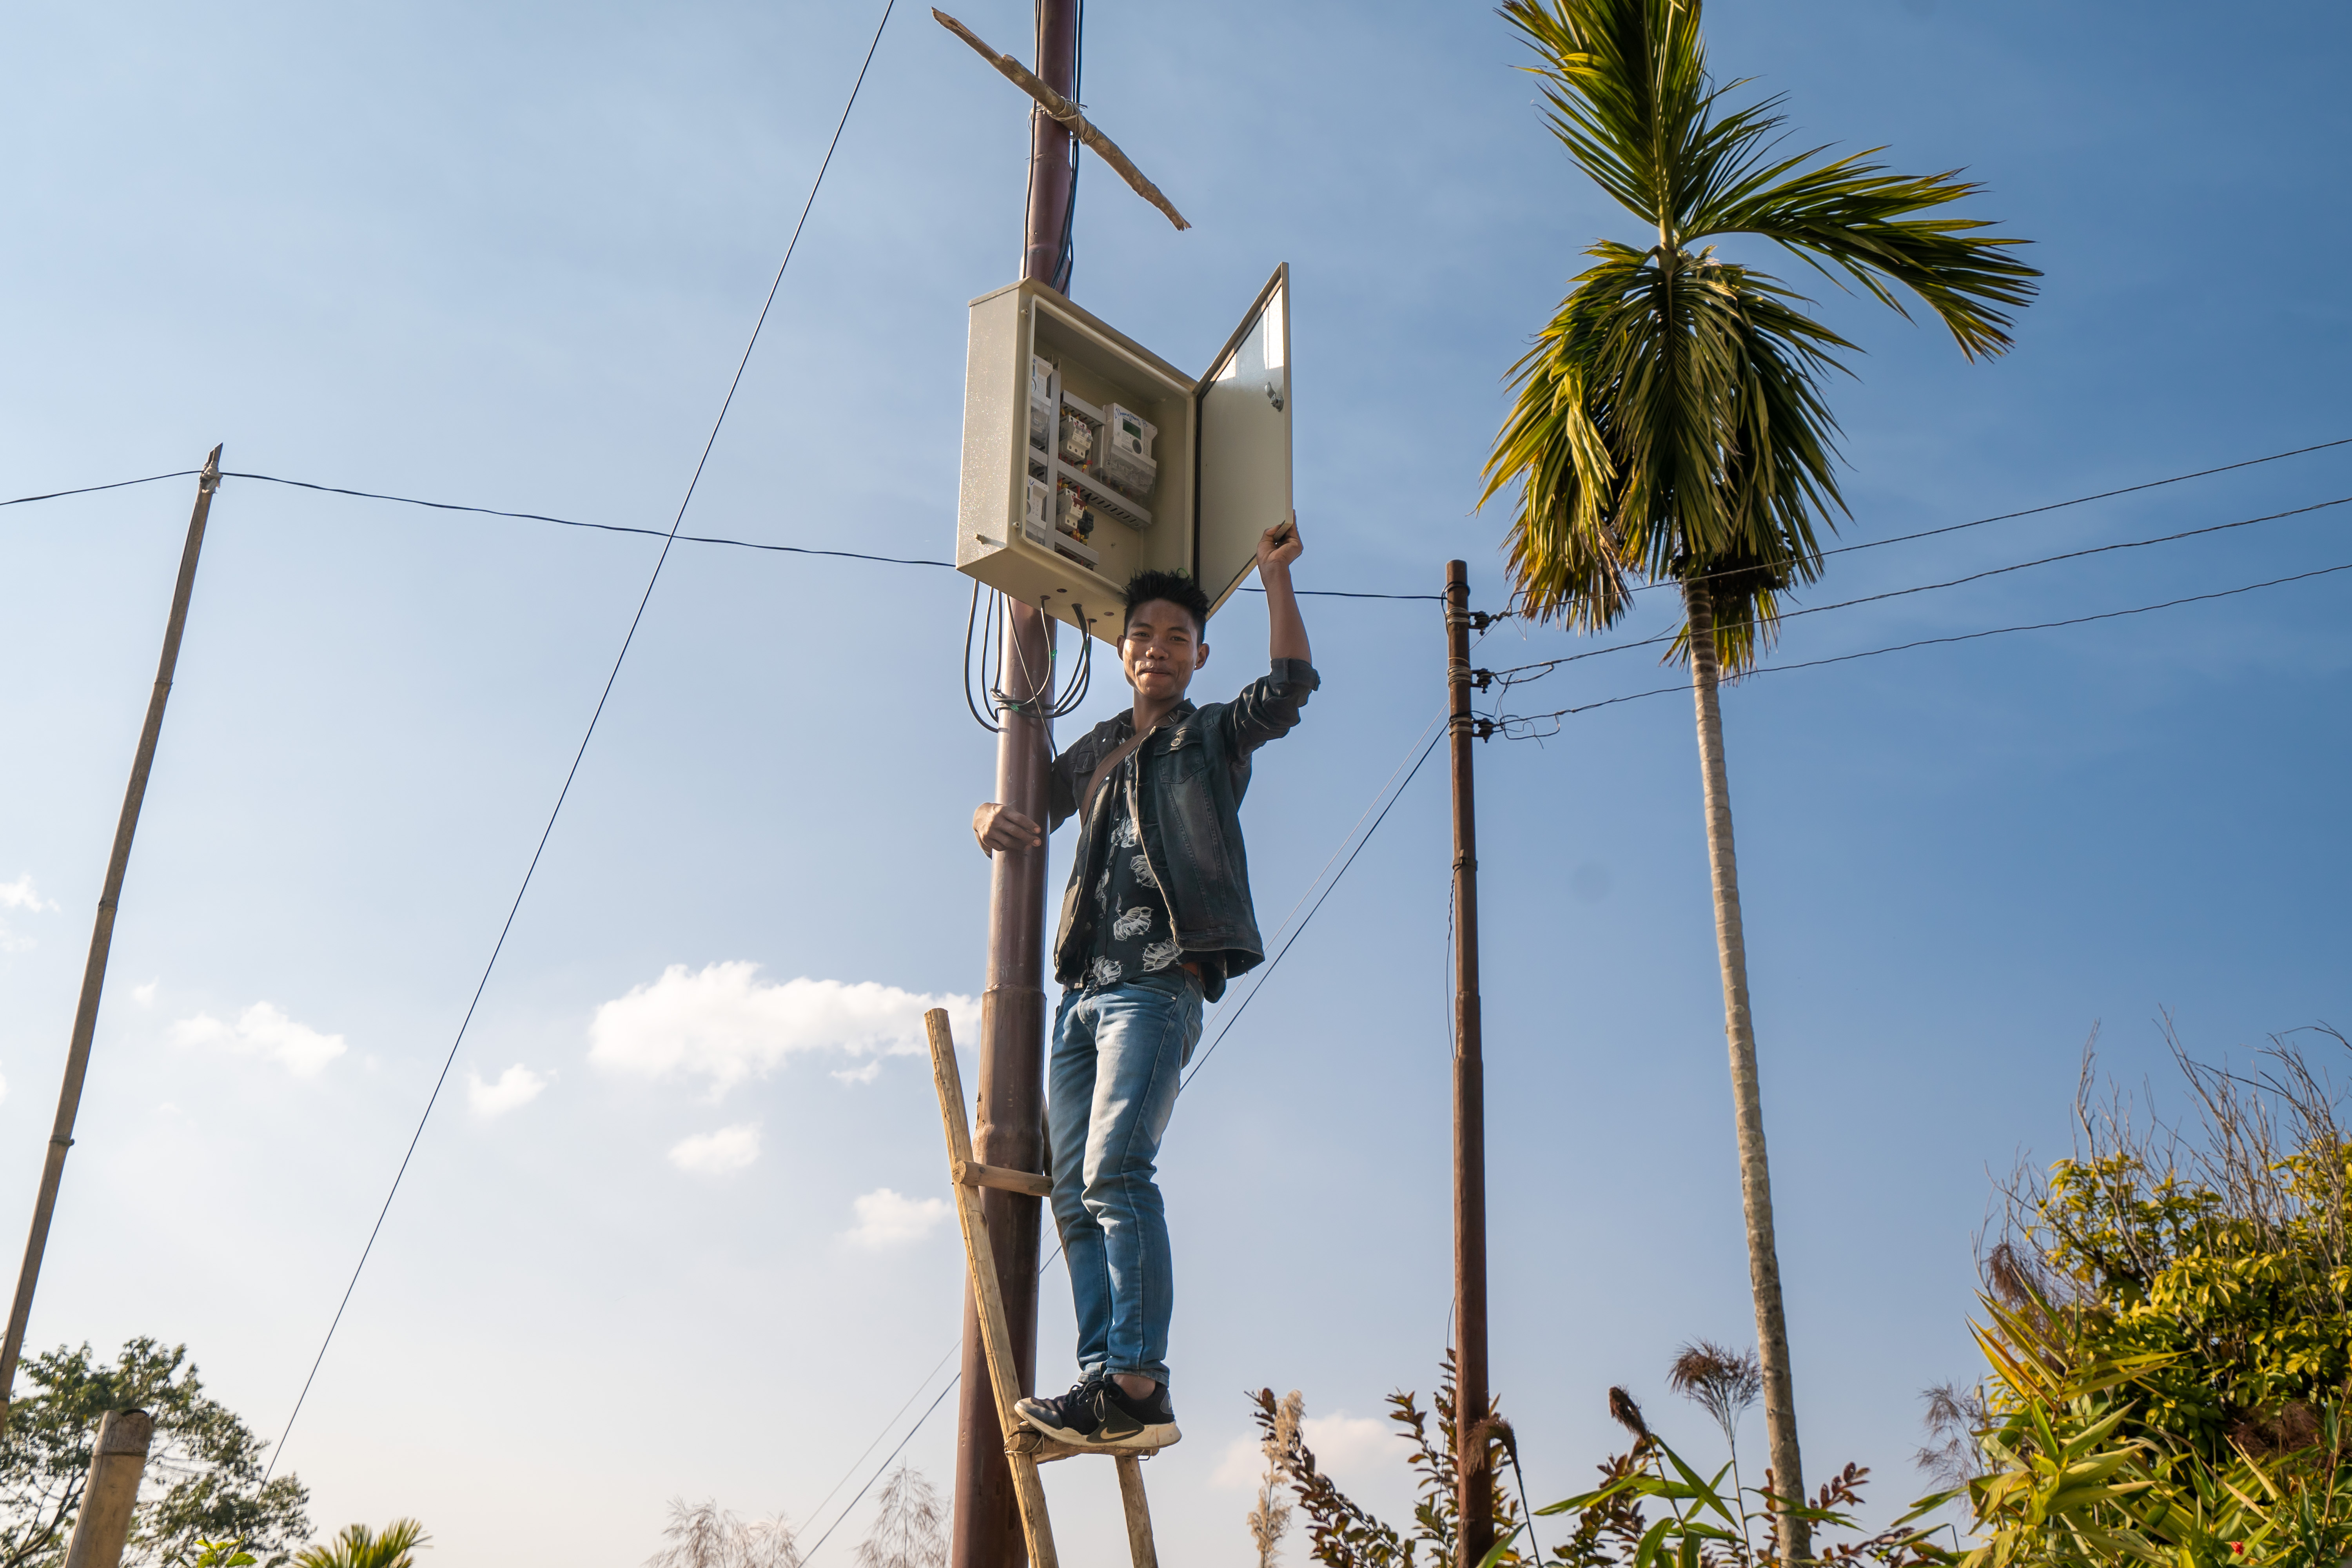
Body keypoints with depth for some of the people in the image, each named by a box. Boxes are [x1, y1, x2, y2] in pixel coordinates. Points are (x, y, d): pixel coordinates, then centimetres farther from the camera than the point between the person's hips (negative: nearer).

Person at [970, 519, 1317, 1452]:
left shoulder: (1216, 737, 10)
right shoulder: (1097, 752, 24)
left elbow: (1291, 686, -6)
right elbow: (1033, 802, 30)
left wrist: (1275, 576, -6)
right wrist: (990, 817, 7)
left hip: (1159, 984, -7)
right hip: (1083, 991, 7)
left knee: (1115, 1171, -22)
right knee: (1074, 1191, 0)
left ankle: (1137, 1384, -25)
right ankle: (1106, 1378, 0)